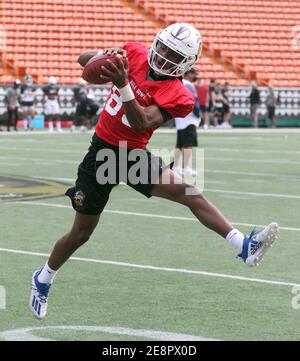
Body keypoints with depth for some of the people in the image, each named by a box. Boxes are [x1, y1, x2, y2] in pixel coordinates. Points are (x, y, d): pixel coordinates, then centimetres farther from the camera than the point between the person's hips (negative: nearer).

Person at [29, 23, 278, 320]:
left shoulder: (176, 95, -15)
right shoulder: (135, 54, -7)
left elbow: (141, 124, -29)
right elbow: (83, 59, 4)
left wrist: (123, 84, -40)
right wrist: (105, 57, -19)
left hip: (134, 155, -1)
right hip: (102, 150, 1)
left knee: (189, 193, -21)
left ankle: (244, 246, -26)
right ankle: (43, 280, 30)